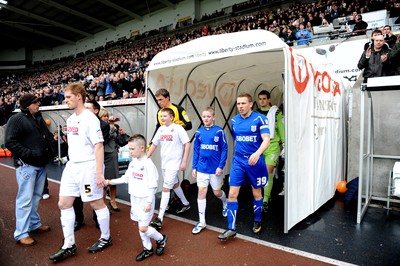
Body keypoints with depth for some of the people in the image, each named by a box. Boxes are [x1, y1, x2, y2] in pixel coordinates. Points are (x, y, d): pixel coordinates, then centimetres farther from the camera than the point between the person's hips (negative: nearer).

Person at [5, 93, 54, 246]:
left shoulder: (39, 119, 15)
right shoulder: (16, 119, -8)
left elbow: (48, 136, 25)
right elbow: (10, 142, -14)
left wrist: (50, 150, 9)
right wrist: (29, 154, -20)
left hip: (41, 164, 7)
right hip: (26, 165, -7)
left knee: (36, 196, 16)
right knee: (25, 198, -4)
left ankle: (34, 223, 30)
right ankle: (21, 233, 6)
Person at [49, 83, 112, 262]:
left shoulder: (90, 118, -14)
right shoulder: (70, 119, 12)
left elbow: (99, 146, -20)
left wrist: (99, 173, -23)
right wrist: (71, 162, 19)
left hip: (88, 166, -8)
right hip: (71, 166, 9)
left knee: (96, 203, 5)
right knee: (64, 203, 8)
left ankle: (106, 238, 25)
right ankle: (69, 245, 21)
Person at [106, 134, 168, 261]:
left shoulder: (148, 164, -20)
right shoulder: (133, 162, 4)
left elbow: (152, 186, -20)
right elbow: (126, 178, 13)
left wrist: (149, 202, -20)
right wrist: (111, 182, 8)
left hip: (145, 200, -8)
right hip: (135, 199, 8)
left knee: (143, 228, -4)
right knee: (140, 226, 15)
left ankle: (161, 239, 23)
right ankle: (148, 249, 32)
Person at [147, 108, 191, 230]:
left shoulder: (178, 128, -12)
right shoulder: (160, 129, 6)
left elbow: (187, 144, -13)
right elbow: (154, 144, 13)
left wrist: (184, 162, -16)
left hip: (174, 163, -7)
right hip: (164, 163, 7)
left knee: (166, 188, -10)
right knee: (175, 184, 21)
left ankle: (160, 218, -6)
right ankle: (185, 204, 44)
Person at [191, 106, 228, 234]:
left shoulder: (219, 131, -9)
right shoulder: (199, 132, 1)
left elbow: (224, 149, -7)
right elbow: (196, 150, 6)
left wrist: (221, 166, -13)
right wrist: (194, 167, 5)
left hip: (215, 168, -2)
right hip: (202, 168, 3)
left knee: (217, 192, 12)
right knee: (201, 192, 3)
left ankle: (225, 204, 47)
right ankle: (201, 222, 15)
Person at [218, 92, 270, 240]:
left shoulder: (259, 118, -9)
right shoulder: (234, 120, 4)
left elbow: (266, 140, -17)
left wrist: (257, 153, -34)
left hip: (255, 161, -3)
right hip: (238, 162, 3)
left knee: (256, 193, 14)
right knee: (232, 194, -3)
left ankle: (257, 222, 37)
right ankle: (231, 229, 8)